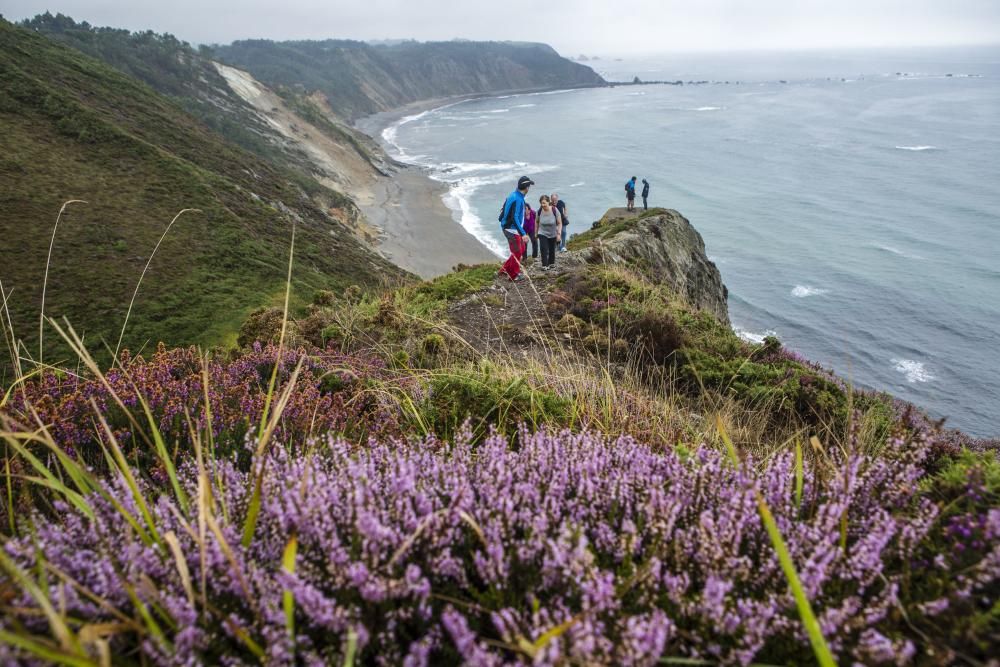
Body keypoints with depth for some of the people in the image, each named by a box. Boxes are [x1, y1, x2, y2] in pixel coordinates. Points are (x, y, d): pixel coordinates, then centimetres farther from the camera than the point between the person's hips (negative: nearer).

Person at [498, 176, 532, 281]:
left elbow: (504, 210, 17)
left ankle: (506, 268, 26)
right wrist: (523, 234, -31)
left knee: (521, 249, 19)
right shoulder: (518, 199, -25)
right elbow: (514, 218, -30)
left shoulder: (513, 195, 5)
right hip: (512, 229, -10)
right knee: (517, 252, 2)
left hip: (508, 227, 10)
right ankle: (513, 275, 16)